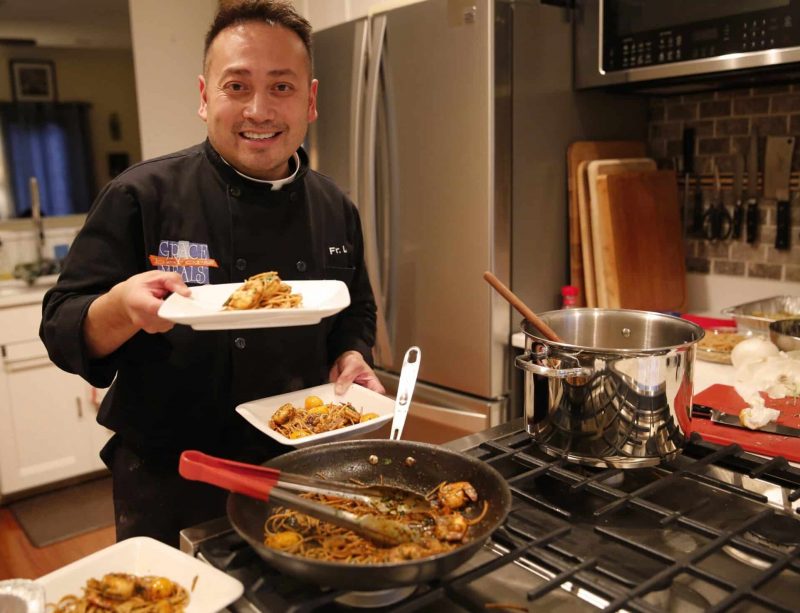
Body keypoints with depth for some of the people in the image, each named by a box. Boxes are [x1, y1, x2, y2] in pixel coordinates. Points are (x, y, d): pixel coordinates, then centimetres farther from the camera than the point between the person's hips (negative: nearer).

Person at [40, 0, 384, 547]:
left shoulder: (336, 210, 0)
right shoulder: (142, 196, -13)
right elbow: (62, 330, -12)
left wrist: (352, 356, -8)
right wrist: (121, 308, -32)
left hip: (302, 479, 4)